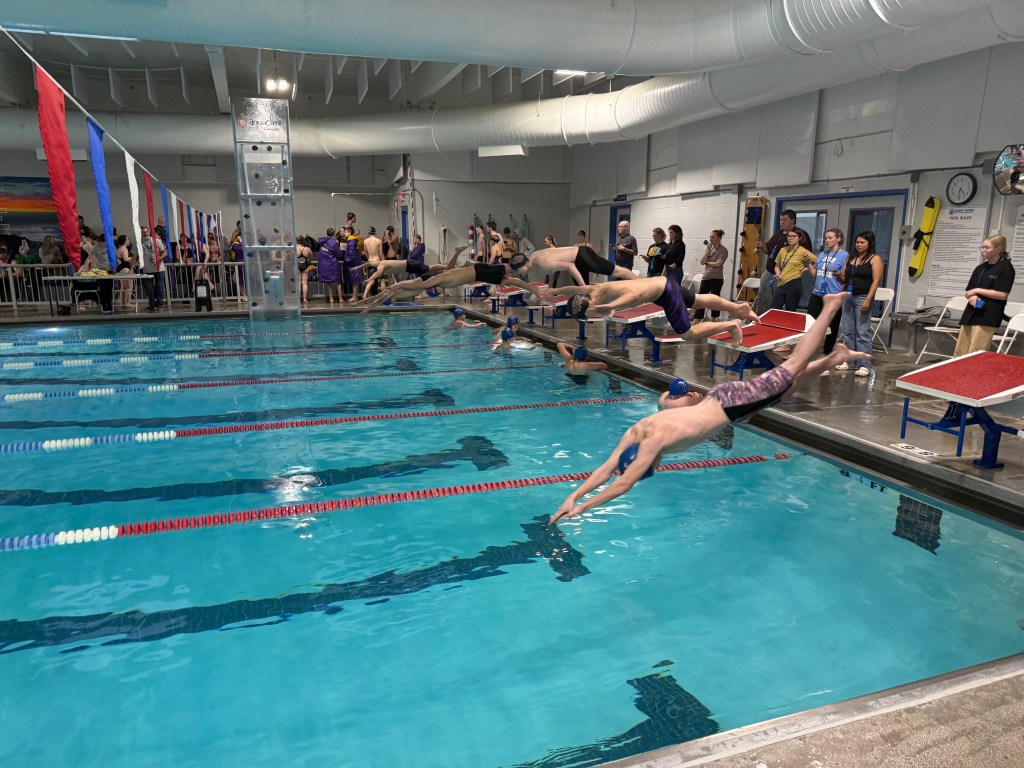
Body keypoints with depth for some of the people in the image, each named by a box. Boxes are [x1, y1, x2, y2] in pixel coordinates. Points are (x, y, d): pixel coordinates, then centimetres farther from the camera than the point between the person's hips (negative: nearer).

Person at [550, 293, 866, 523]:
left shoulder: (654, 440, -32)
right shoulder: (634, 433, -12)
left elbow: (623, 485, -36)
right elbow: (605, 469, -10)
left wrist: (582, 508, -33)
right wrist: (572, 497, -19)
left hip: (732, 401, -5)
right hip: (719, 398, 5)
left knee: (792, 370, 11)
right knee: (790, 377, 23)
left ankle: (831, 306, 23)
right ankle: (838, 355, 40)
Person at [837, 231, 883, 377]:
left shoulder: (875, 259, -4)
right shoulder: (850, 258, 15)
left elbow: (876, 281, -10)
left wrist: (868, 300, -19)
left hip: (863, 298, -6)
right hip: (848, 297, 6)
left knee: (862, 332, -8)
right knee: (848, 332, 9)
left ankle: (865, 366, -5)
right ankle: (849, 361, 17)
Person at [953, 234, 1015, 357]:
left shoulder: (1005, 268, -4)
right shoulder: (980, 268, 16)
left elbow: (1003, 294, -12)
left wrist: (977, 290, -8)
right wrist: (972, 298, -8)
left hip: (988, 316, -7)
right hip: (971, 313, 7)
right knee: (960, 353, 5)